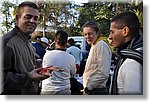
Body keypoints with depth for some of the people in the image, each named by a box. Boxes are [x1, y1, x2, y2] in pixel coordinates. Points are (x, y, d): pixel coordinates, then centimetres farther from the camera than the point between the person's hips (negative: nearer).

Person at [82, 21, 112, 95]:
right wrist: (86, 87, 12)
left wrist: (88, 87, -15)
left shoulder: (101, 45, -16)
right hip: (90, 90, 9)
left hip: (97, 91, -9)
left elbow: (103, 74, -24)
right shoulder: (93, 46, 12)